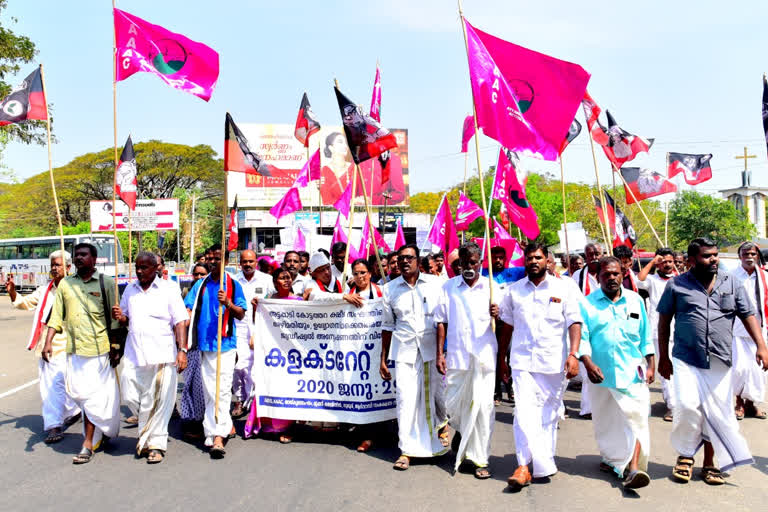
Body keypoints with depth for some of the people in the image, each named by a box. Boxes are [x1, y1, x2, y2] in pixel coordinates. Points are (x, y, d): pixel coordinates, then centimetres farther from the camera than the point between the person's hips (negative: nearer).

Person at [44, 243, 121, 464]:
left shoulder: (106, 283, -1)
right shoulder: (65, 284, 11)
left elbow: (115, 318, -2)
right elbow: (57, 316, 11)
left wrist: (115, 346, -5)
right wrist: (48, 342, 1)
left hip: (99, 348, -4)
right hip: (74, 349, 5)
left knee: (94, 396, -2)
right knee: (78, 393, 8)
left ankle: (88, 444, 7)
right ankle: (102, 432, 28)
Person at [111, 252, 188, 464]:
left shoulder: (168, 289, 0)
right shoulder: (130, 290, 13)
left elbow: (180, 322, -5)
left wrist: (182, 350, -15)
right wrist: (119, 317, -1)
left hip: (161, 356, -4)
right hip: (134, 354, 4)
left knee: (159, 402, -1)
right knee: (130, 397, 3)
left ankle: (155, 444, 12)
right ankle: (148, 434, 29)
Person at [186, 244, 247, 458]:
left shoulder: (233, 284, 2)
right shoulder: (201, 284, 11)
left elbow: (241, 314, 0)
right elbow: (189, 310, 10)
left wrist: (228, 303, -18)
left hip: (226, 344, -4)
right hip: (205, 344, 4)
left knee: (222, 390, -11)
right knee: (208, 390, 10)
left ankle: (218, 435, -14)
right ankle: (224, 425, 24)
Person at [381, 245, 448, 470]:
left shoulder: (435, 283, 3)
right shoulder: (390, 288, 7)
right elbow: (387, 325, 12)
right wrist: (383, 360, 10)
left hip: (432, 348, 0)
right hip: (404, 350, 1)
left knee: (436, 393, 9)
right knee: (406, 397, -6)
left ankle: (441, 426, 41)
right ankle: (407, 449, 3)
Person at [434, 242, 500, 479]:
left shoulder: (491, 287, 5)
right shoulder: (448, 287, 8)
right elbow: (441, 322, 9)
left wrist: (497, 314, -21)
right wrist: (439, 353, 2)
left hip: (484, 357, -1)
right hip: (456, 356, 1)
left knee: (483, 406, -2)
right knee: (453, 405, 8)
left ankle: (480, 459, 10)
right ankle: (462, 431, 42)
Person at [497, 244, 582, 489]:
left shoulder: (564, 288, 3)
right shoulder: (513, 290, 9)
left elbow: (574, 323, -2)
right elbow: (506, 326, 14)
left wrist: (573, 354, -15)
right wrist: (501, 359, 14)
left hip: (554, 363, 0)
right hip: (522, 361, 0)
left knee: (549, 414, 9)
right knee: (524, 412, -12)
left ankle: (545, 464, 23)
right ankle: (524, 465, -9)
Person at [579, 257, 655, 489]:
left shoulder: (635, 300, 7)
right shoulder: (587, 304, 2)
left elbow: (646, 336, 11)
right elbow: (582, 337, -3)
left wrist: (650, 365, 6)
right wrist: (588, 363, -16)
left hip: (633, 372, 0)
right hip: (601, 373, 0)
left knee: (636, 418, -11)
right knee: (604, 421, 12)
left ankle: (633, 468, -14)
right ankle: (612, 458, 32)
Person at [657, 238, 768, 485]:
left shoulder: (731, 283, 9)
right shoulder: (676, 285, 3)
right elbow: (664, 321, 6)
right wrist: (663, 357, 5)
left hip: (720, 362, 3)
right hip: (686, 360, -3)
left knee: (717, 413, 6)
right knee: (688, 406, -15)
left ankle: (709, 463, 23)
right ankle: (685, 455, 8)